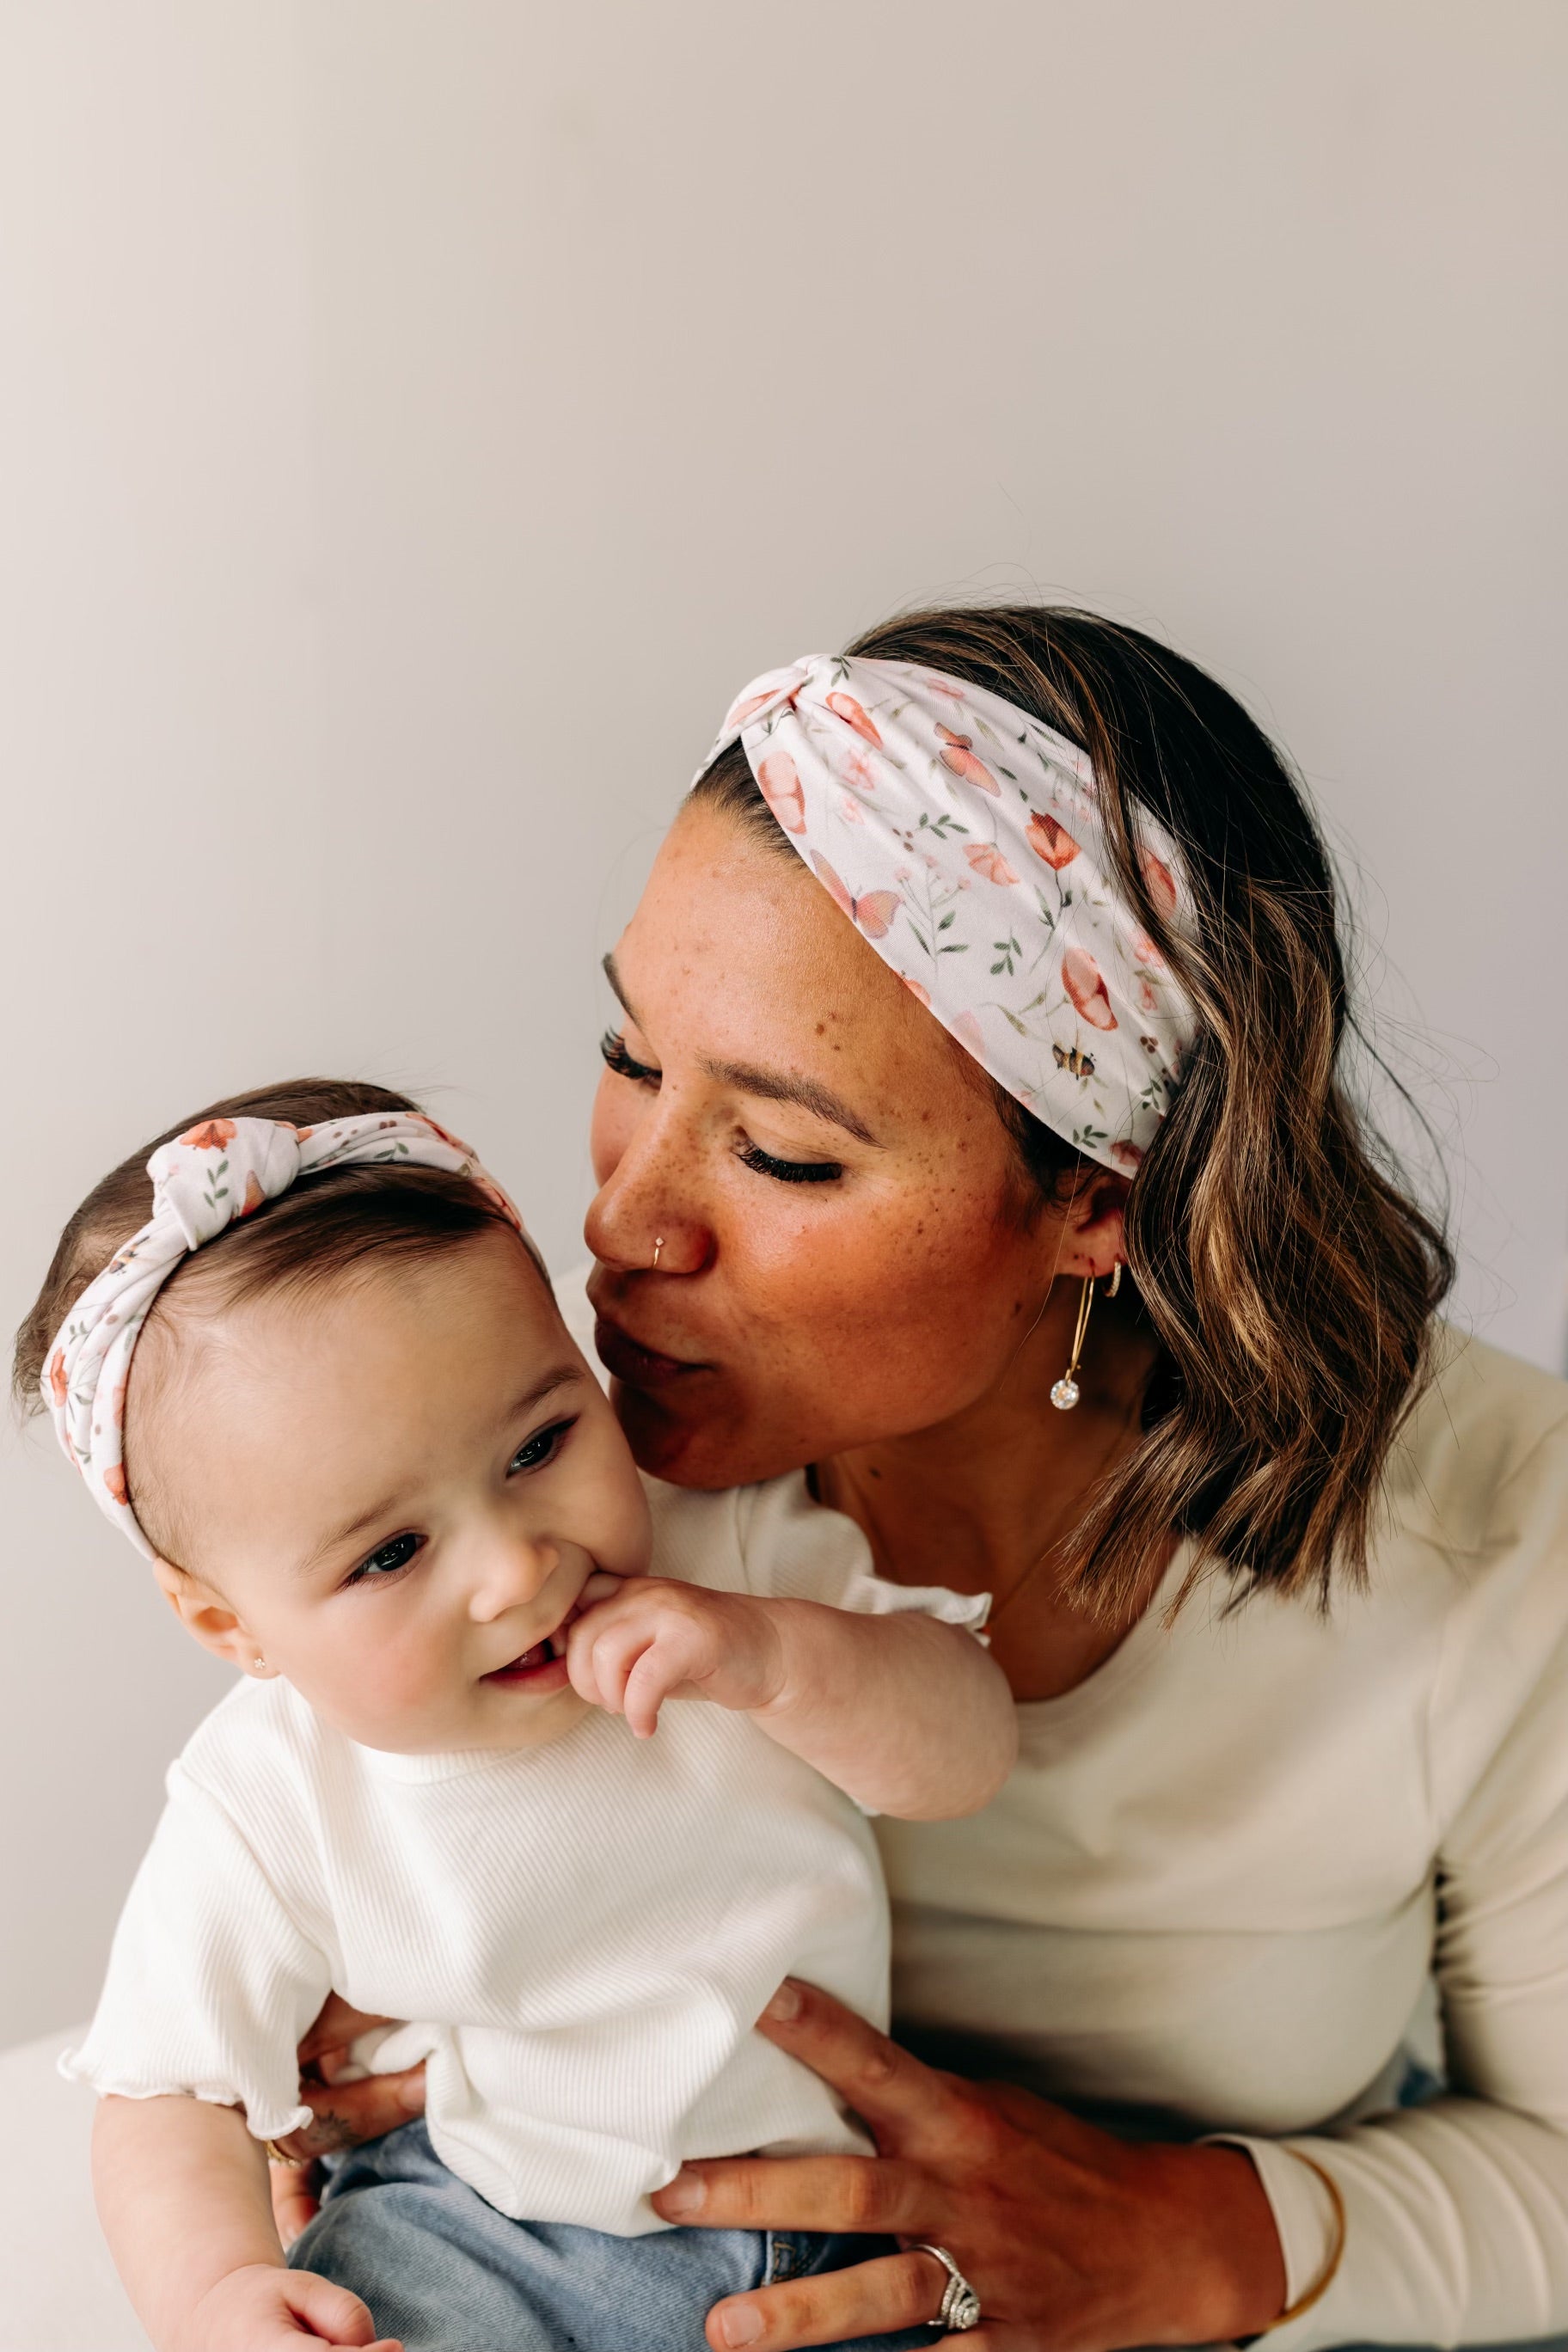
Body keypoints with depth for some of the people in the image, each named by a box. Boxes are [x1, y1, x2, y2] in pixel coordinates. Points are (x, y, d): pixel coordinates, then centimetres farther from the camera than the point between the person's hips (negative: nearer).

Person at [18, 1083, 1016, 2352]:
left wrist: (775, 1655, -32)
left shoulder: (735, 1551, -14)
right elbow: (176, 2097, -8)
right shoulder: (268, 1815, -17)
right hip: (489, 2232, -2)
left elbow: (972, 1749, -13)